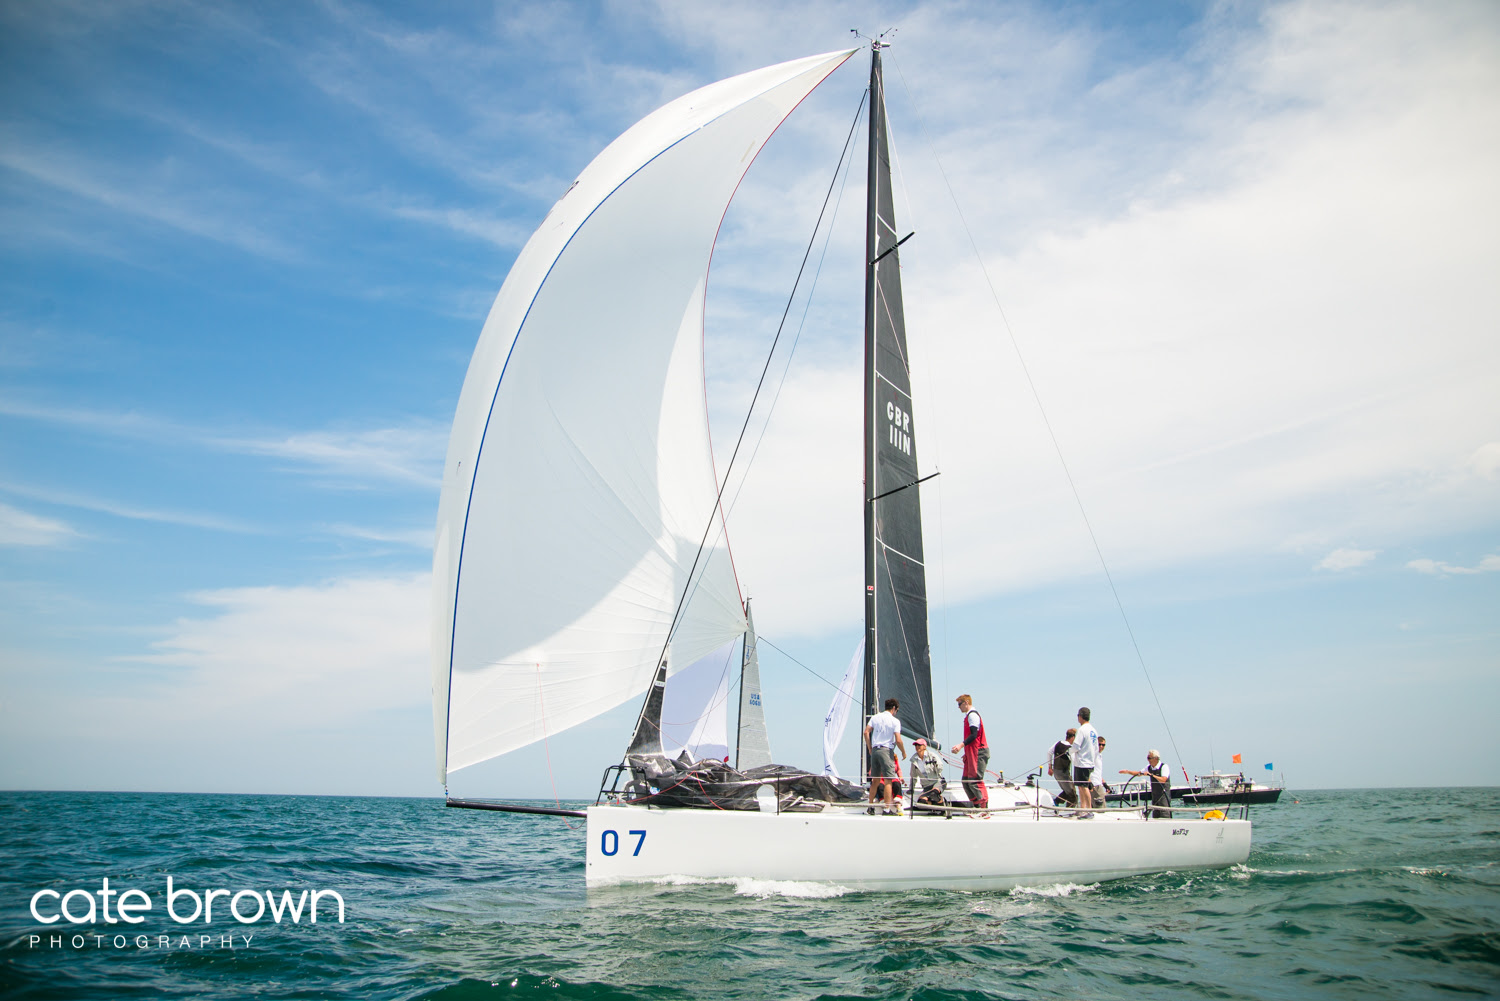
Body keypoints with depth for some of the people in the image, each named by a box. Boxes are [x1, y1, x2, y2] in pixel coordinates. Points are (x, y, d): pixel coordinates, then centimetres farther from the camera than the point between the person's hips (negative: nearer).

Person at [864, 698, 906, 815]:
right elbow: (898, 740, -10)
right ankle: (888, 808, -8)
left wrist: (870, 748, 13)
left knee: (875, 780, 14)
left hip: (875, 750, 5)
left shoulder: (875, 717, 9)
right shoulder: (895, 721, -4)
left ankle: (871, 806, 16)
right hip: (887, 750, -5)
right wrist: (903, 752, 5)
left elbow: (866, 732, 3)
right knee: (888, 780, -4)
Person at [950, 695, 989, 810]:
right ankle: (977, 806, 11)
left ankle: (984, 808, -11)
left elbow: (974, 735, -21)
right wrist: (967, 753, 26)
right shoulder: (969, 715, 21)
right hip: (972, 753, 10)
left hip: (977, 752, -10)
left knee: (975, 781, -12)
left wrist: (961, 745, -28)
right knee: (966, 780, 8)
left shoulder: (972, 715, -11)